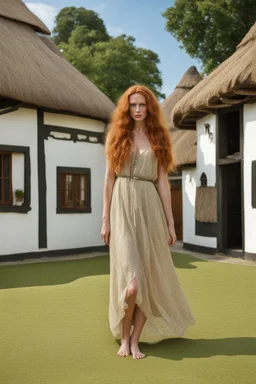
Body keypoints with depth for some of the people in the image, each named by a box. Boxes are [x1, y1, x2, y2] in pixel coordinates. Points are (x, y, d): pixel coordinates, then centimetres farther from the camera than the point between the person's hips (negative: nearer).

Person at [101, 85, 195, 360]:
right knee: (132, 281, -11)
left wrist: (170, 223, 4)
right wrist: (106, 219, 0)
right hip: (123, 208, -2)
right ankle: (124, 338, 11)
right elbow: (109, 179, 6)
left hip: (150, 208, 2)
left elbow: (163, 182, 8)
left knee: (149, 277, 3)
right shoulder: (117, 135, 8)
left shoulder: (158, 139, 10)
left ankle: (136, 340, 17)